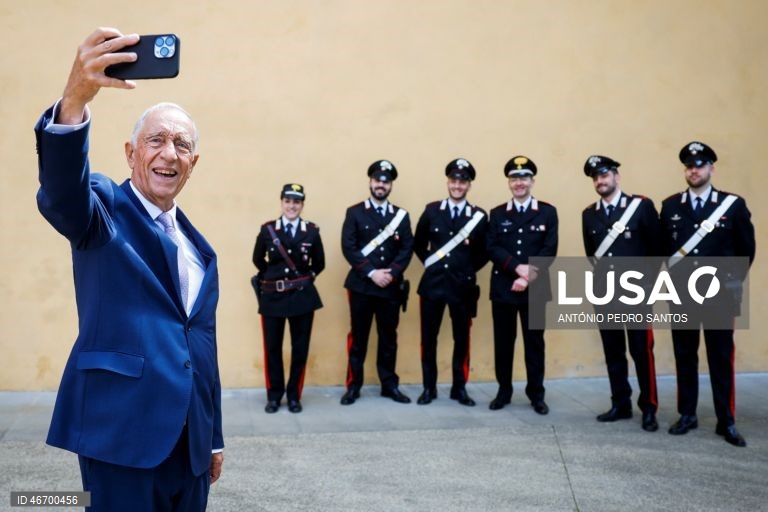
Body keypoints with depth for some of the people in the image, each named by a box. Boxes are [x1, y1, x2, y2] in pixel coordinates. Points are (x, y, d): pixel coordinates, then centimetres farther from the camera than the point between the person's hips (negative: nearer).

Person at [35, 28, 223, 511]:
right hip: (123, 430, -6)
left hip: (190, 438, 6)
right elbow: (60, 194, -28)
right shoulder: (106, 210, -3)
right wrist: (75, 99, -45)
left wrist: (215, 437, 17)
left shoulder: (199, 246, 14)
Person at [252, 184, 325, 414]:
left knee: (300, 348, 7)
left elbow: (319, 264, 9)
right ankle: (274, 396, 21)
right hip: (273, 296, 0)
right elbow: (258, 261, 11)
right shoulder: (267, 229, -1)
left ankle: (294, 396, 21)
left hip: (303, 296, 0)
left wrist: (305, 278, 3)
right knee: (272, 348, 6)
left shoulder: (312, 231, -1)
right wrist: (273, 277, 11)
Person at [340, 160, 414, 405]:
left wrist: (392, 273, -12)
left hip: (391, 286, 2)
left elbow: (407, 249, 2)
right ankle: (353, 386, 13)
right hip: (361, 285, -2)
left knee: (389, 337, 10)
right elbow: (348, 248, -6)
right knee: (358, 337, 4)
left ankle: (389, 385, 20)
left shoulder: (401, 215, 10)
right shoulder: (354, 212, 2)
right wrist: (371, 273, -14)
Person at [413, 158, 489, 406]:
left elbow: (484, 253, 9)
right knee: (428, 338, 5)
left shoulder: (479, 216, -1)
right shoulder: (432, 210, 3)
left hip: (463, 286, -1)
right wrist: (430, 262, 7)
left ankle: (459, 388, 21)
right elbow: (418, 244, 14)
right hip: (433, 283, 1)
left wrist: (467, 270, 2)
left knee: (461, 339, 8)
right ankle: (429, 387, 18)